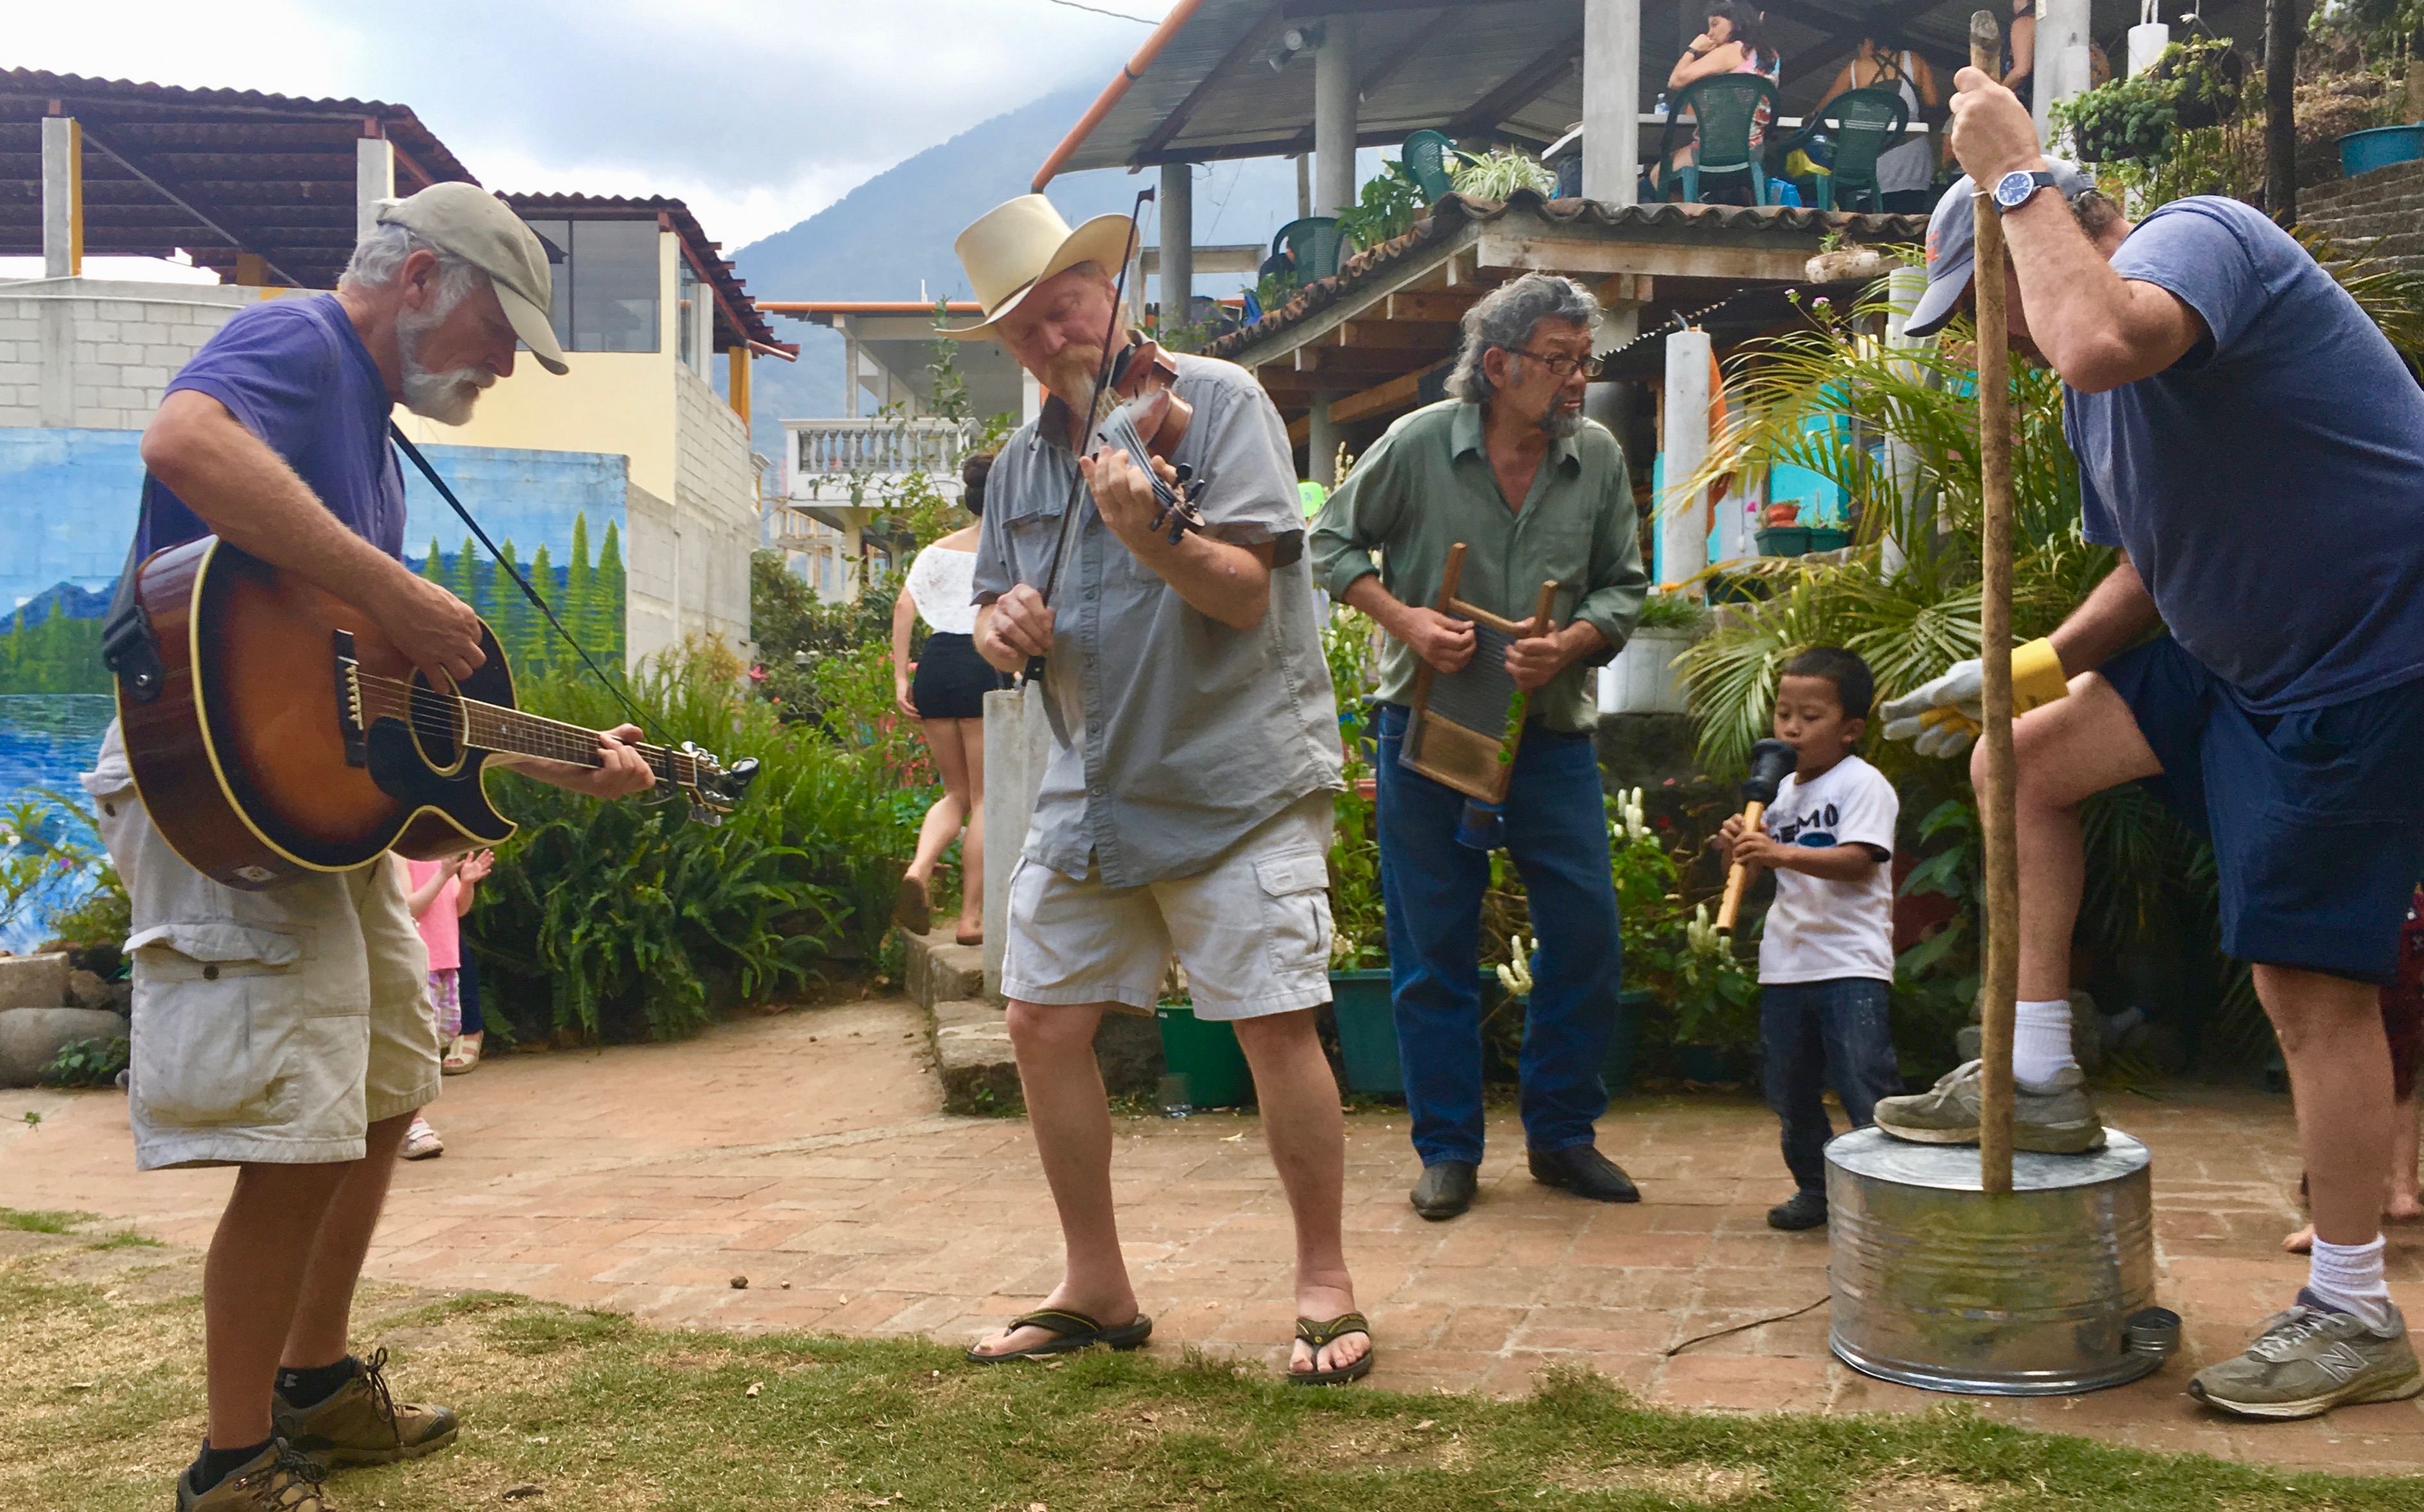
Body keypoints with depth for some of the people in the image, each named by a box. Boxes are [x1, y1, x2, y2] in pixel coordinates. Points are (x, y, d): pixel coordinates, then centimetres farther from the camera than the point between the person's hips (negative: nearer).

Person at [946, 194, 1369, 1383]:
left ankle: (1325, 1286, 10)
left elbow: (1246, 591, -14)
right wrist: (1001, 626, -7)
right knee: (1043, 1025, 5)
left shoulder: (1218, 403, -6)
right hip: (1089, 786, 6)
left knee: (1276, 1026, -8)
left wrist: (1153, 537, -32)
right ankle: (1095, 1290, 20)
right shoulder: (1022, 460, 13)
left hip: (1238, 783, -6)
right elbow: (1000, 621, 17)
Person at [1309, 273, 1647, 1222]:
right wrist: (1406, 620, -13)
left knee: (1586, 934, 3)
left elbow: (1624, 585, 5)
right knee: (1432, 947, 3)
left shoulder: (1599, 457, -1)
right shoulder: (1419, 444, -8)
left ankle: (1562, 1135, 21)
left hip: (1552, 729, 3)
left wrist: (1569, 644, -14)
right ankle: (1447, 1150, 17)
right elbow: (1335, 543, 2)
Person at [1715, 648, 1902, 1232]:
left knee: (1866, 1085, -10)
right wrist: (1743, 847, -3)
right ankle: (1816, 1188, 26)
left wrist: (1784, 853, -31)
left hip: (1850, 962, -7)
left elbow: (1858, 861, -20)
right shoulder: (1784, 791, 14)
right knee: (1790, 1090, 13)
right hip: (1786, 962, 7)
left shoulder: (1863, 784, -8)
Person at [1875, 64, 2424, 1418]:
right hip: (2242, 652, 10)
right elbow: (2153, 569, 19)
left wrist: (2015, 175, -27)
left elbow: (2105, 341, -41)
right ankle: (2042, 1079, 15)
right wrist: (2024, 670, 7)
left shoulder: (2198, 235, -16)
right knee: (2025, 758, 11)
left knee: (2310, 977, -6)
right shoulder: (2091, 391, 11)